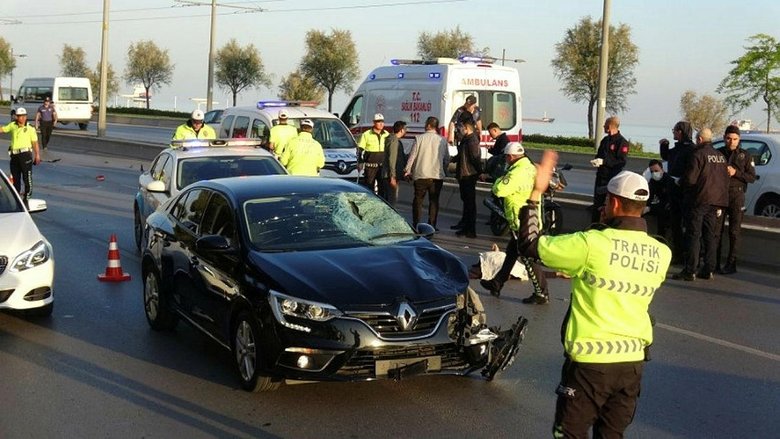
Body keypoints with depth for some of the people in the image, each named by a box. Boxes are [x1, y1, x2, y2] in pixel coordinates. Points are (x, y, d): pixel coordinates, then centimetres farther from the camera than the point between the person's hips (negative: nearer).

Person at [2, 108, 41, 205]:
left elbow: (35, 143, 0)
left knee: (27, 177, -6)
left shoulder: (30, 129, -1)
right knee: (15, 177, 13)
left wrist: (37, 155, -5)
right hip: (14, 155, 5)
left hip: (25, 154, -4)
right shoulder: (12, 125, 9)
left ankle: (27, 196, 2)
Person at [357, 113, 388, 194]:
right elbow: (360, 150, 1)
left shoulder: (387, 135, 10)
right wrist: (360, 163, -7)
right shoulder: (366, 134, -2)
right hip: (370, 166, -4)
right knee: (369, 186, -2)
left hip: (383, 166, 4)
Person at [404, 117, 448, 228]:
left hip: (421, 174, -1)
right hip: (437, 175, 1)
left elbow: (412, 156, -4)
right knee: (434, 201, 9)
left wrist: (408, 170, 7)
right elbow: (447, 159, 6)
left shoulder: (419, 138, -7)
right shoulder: (442, 140, 0)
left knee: (418, 200, 9)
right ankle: (432, 226, 6)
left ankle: (416, 226, 7)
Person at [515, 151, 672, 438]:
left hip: (590, 360, -5)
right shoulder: (662, 254, 0)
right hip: (633, 361, 5)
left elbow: (529, 245, -10)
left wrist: (536, 193, -2)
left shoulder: (592, 244, -17)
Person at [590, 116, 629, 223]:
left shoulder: (621, 142, -12)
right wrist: (596, 161, -1)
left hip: (613, 178, -8)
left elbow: (621, 161, -19)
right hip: (601, 176, 8)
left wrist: (603, 161, -23)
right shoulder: (605, 140, 14)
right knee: (597, 203, 12)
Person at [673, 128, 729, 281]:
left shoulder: (698, 154, -12)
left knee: (693, 235, -5)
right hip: (715, 202, 7)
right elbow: (725, 180, 16)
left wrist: (680, 182, 5)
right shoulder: (720, 157, 13)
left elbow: (690, 179, -17)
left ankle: (690, 271, -7)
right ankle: (708, 270, 13)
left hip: (698, 201, -7)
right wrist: (720, 204, 18)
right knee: (710, 236, 11)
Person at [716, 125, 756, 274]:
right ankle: (715, 263, 9)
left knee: (734, 232, 0)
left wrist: (735, 172, -13)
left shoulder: (745, 156, 4)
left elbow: (752, 177, 1)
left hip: (736, 196, -1)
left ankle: (731, 264, 4)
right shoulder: (717, 153, 7)